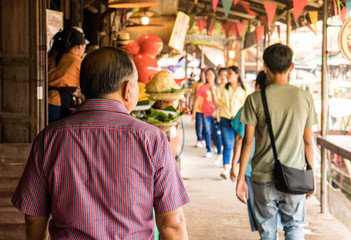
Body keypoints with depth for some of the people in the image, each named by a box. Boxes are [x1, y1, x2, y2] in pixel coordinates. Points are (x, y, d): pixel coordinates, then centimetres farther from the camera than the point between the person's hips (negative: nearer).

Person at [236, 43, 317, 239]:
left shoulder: (255, 99, -7)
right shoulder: (305, 98, -2)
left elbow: (248, 142, -6)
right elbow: (308, 142, 3)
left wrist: (241, 178, 2)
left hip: (264, 179, -1)